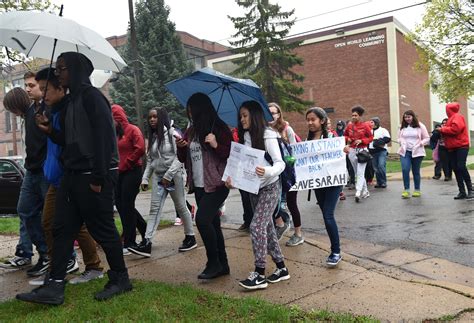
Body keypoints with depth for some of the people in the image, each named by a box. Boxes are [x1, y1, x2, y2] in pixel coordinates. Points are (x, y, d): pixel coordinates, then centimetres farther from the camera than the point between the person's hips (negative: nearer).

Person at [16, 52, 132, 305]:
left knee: (102, 229, -1)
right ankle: (54, 286, 10)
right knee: (62, 228, 5)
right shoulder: (72, 100, 19)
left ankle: (120, 279, 15)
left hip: (94, 176, -9)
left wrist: (98, 178, -20)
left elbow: (104, 137, -18)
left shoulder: (91, 96, -9)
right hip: (73, 175, 9)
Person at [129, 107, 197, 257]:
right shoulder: (152, 137, 10)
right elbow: (150, 160, 14)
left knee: (181, 207, 6)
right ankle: (147, 243, -5)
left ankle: (190, 237, 21)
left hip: (174, 175, -5)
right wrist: (145, 178, 8)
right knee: (154, 208, -1)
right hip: (157, 176, 5)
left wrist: (168, 175, -19)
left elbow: (180, 157, -15)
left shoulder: (172, 134, -9)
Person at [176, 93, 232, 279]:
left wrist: (216, 146, -23)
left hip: (216, 185, -7)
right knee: (212, 223, 10)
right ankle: (222, 265, 20)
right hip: (199, 186, 7)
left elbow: (231, 155, -8)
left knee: (202, 219, -19)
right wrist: (180, 147, -3)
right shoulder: (191, 131, 13)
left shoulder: (220, 129, -6)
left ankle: (213, 263, -3)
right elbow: (183, 159, 17)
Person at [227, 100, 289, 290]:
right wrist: (232, 177, -11)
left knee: (257, 226, -13)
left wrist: (267, 171, -37)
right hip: (254, 188, 7)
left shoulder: (267, 135, -14)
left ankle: (260, 275, -4)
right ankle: (281, 268, 23)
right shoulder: (245, 138, 6)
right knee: (266, 227, 11)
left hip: (269, 187, -7)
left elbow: (280, 163, -17)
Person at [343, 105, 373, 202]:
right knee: (357, 173, 10)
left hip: (362, 151, -4)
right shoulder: (349, 125, 5)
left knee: (360, 173, -13)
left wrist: (361, 141, -14)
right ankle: (365, 192, 23)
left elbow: (371, 137, 0)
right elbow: (345, 135, 19)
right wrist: (347, 139, -3)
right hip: (352, 151, 5)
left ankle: (358, 193, -21)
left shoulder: (365, 126, -5)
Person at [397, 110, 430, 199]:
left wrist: (420, 143, -15)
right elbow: (399, 138, 21)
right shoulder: (402, 127, 9)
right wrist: (401, 143, 0)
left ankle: (417, 190, 20)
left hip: (417, 152, -2)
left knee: (416, 171, 6)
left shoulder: (420, 126, 0)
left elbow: (427, 138, 3)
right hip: (405, 152, 2)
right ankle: (406, 190, -6)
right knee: (405, 169, -14)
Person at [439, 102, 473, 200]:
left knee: (461, 167, -16)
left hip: (461, 147, -9)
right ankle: (462, 192, 8)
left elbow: (455, 129, -22)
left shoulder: (457, 117, -7)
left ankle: (470, 190, -9)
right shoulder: (451, 118, 19)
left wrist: (442, 129, -10)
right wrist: (442, 131, -1)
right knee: (456, 169, 5)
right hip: (452, 148, 9)